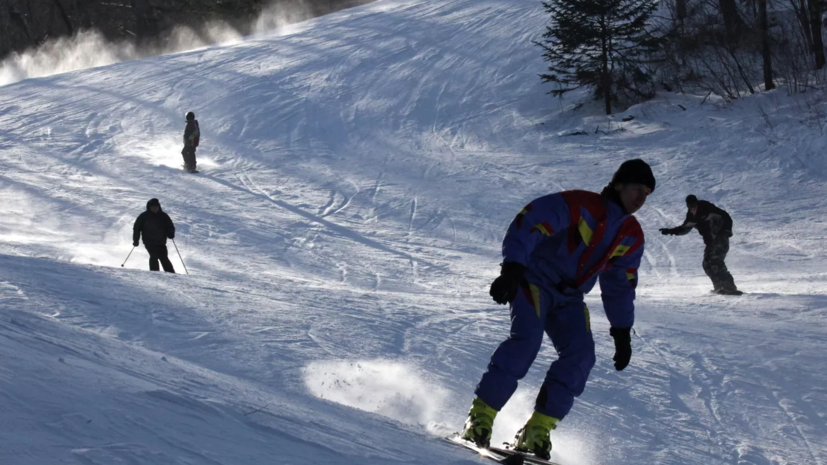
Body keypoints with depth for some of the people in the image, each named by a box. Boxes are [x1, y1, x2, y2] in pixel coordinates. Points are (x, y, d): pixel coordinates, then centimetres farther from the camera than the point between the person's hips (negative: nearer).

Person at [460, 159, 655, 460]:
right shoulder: (579, 205, -16)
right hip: (534, 280, -7)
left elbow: (621, 285, 19)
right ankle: (480, 417, -24)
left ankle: (537, 431, -12)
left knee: (581, 353, -15)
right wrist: (511, 268, -36)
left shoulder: (631, 236, 7)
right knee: (526, 338, -29)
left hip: (568, 298, 7)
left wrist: (622, 331, 15)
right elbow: (528, 224, -24)